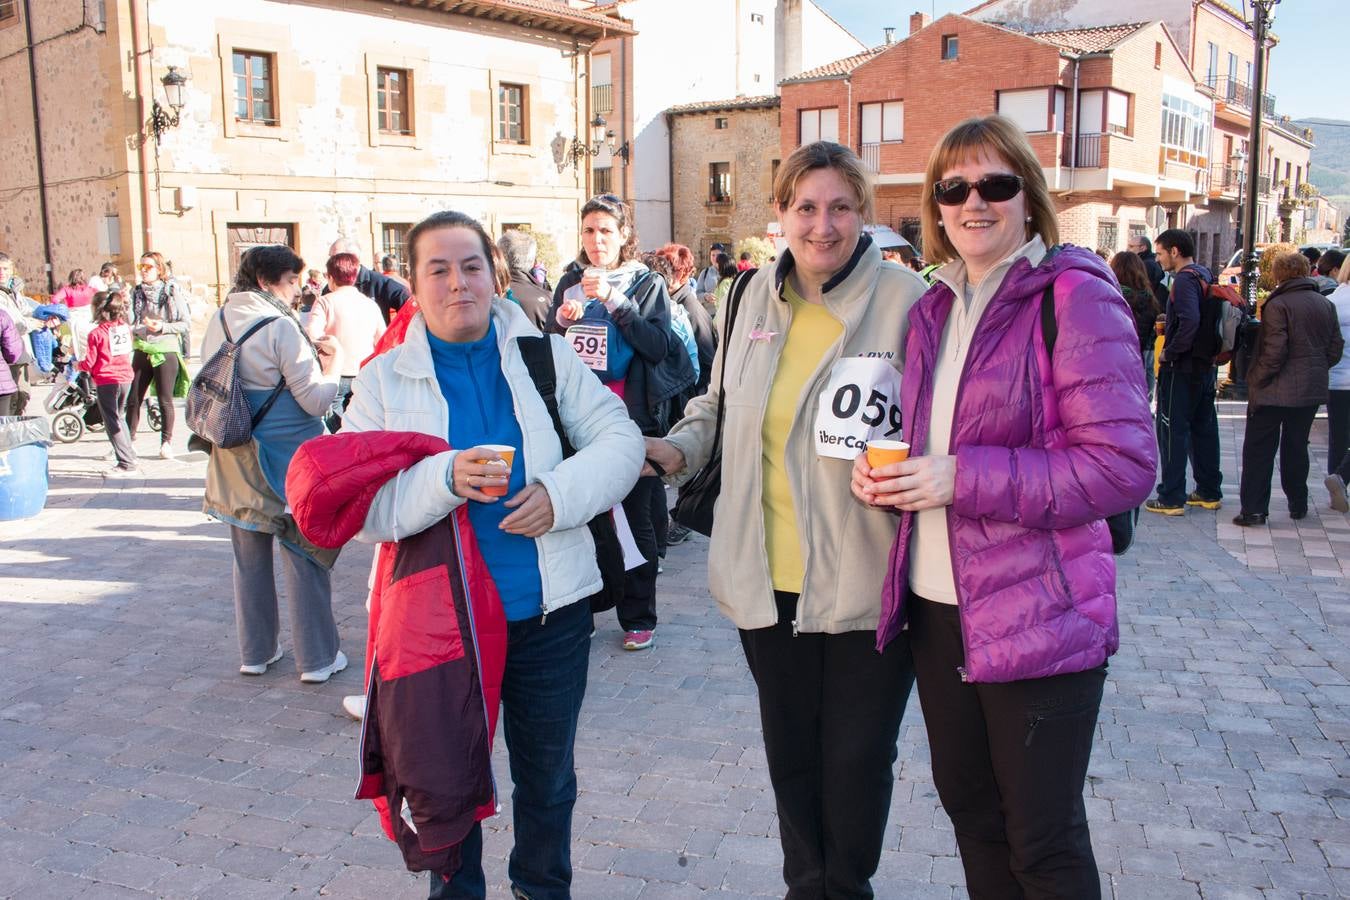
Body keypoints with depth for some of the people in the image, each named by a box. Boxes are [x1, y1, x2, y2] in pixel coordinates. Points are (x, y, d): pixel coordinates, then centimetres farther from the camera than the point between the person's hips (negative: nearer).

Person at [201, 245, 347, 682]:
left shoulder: (220, 322, 4)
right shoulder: (281, 326, -16)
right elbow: (316, 401, -17)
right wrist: (334, 362, -1)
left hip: (236, 460, 6)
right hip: (288, 457, -6)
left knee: (250, 557, 16)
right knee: (303, 555, 4)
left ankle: (255, 651, 27)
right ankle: (316, 658, 11)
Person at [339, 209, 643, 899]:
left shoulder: (545, 356, 2)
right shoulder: (384, 380, -2)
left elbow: (619, 438, -1)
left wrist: (563, 491, -18)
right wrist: (445, 479, -28)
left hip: (550, 613, 2)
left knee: (548, 778, 20)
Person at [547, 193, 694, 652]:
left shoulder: (647, 283, 0)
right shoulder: (570, 282, 9)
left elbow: (659, 347, -13)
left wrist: (615, 302, -20)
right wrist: (562, 321, -9)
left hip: (633, 414, -3)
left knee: (636, 515, 1)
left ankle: (639, 617, 11)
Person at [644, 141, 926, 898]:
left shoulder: (905, 299, -9)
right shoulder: (755, 296, 6)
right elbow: (723, 402, 19)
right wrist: (676, 449, 3)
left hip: (865, 582, -4)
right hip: (769, 579, 4)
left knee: (856, 759, 10)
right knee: (791, 752, 19)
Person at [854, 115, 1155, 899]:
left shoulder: (1076, 298, -11)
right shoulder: (934, 310, 10)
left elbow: (1124, 465, -18)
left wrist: (964, 478, -22)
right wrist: (886, 473, -1)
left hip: (1039, 619, -6)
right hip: (936, 607, 7)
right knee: (969, 806, 21)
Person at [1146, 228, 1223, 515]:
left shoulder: (1185, 279, -16)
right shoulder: (1205, 275, 13)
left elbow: (1190, 322, -30)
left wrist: (1169, 353, -19)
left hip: (1182, 368, -9)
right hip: (1206, 366, 9)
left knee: (1172, 431, -3)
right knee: (1204, 429, 16)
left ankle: (1172, 499, 0)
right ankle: (1209, 492, 25)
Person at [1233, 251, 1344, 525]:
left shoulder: (1278, 305, -15)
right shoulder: (1326, 305, 6)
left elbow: (1274, 352, -19)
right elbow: (1336, 349, 9)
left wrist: (1256, 381, -10)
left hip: (1276, 390, -6)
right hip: (1312, 390, 6)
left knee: (1259, 450, 2)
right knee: (1296, 447, 17)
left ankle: (1254, 508, 0)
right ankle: (1298, 505, 25)